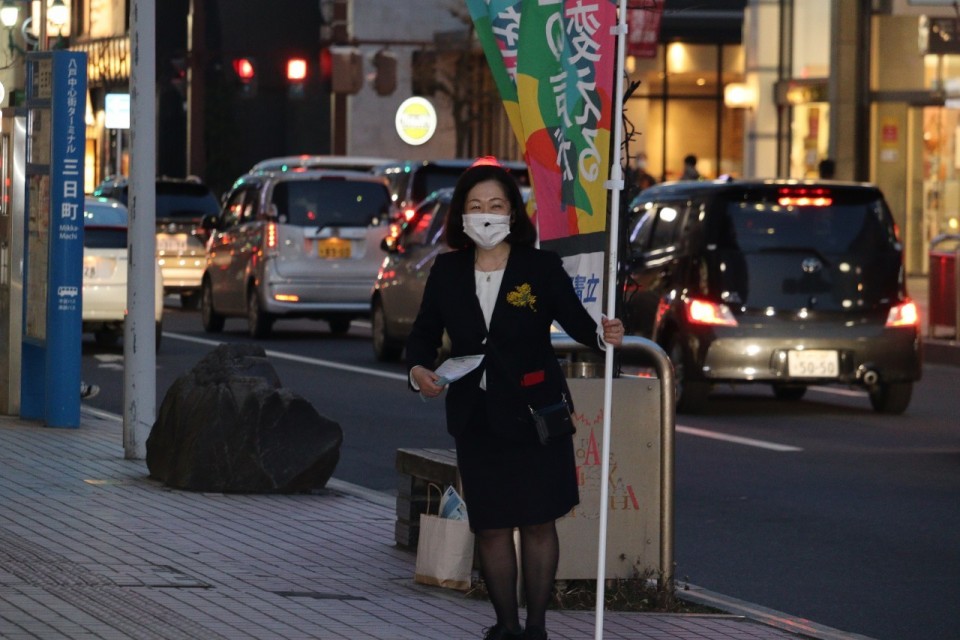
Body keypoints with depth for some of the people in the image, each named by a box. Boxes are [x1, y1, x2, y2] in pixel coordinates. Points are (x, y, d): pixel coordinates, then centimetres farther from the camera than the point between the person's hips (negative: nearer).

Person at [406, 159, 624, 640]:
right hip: (476, 418, 3)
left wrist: (602, 334, -26)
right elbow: (424, 332, 9)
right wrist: (418, 369, -11)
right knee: (490, 528, 7)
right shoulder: (447, 272, 2)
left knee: (537, 524, 3)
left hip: (533, 414, -3)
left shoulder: (541, 267, -6)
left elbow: (572, 318, -5)